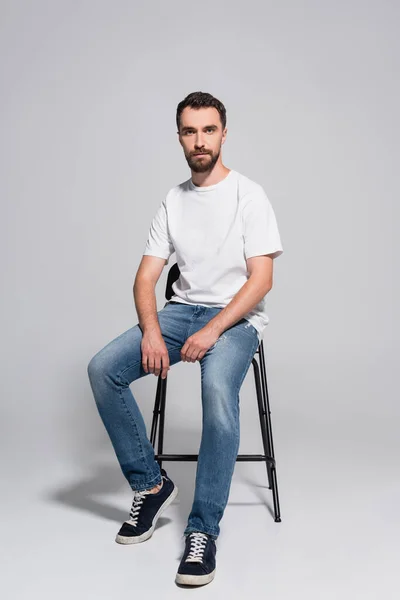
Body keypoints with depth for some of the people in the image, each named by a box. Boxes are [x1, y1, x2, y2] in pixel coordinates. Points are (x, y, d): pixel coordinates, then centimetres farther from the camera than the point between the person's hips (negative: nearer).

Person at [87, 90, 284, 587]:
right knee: (103, 369, -18)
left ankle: (203, 530, -24)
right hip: (181, 309, 5)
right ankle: (150, 485, -2)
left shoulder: (249, 195, -3)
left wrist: (212, 330, -23)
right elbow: (146, 276, 7)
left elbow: (261, 279, -11)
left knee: (218, 389, -36)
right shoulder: (172, 201, 11)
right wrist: (151, 331, -13)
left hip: (236, 317, -5)